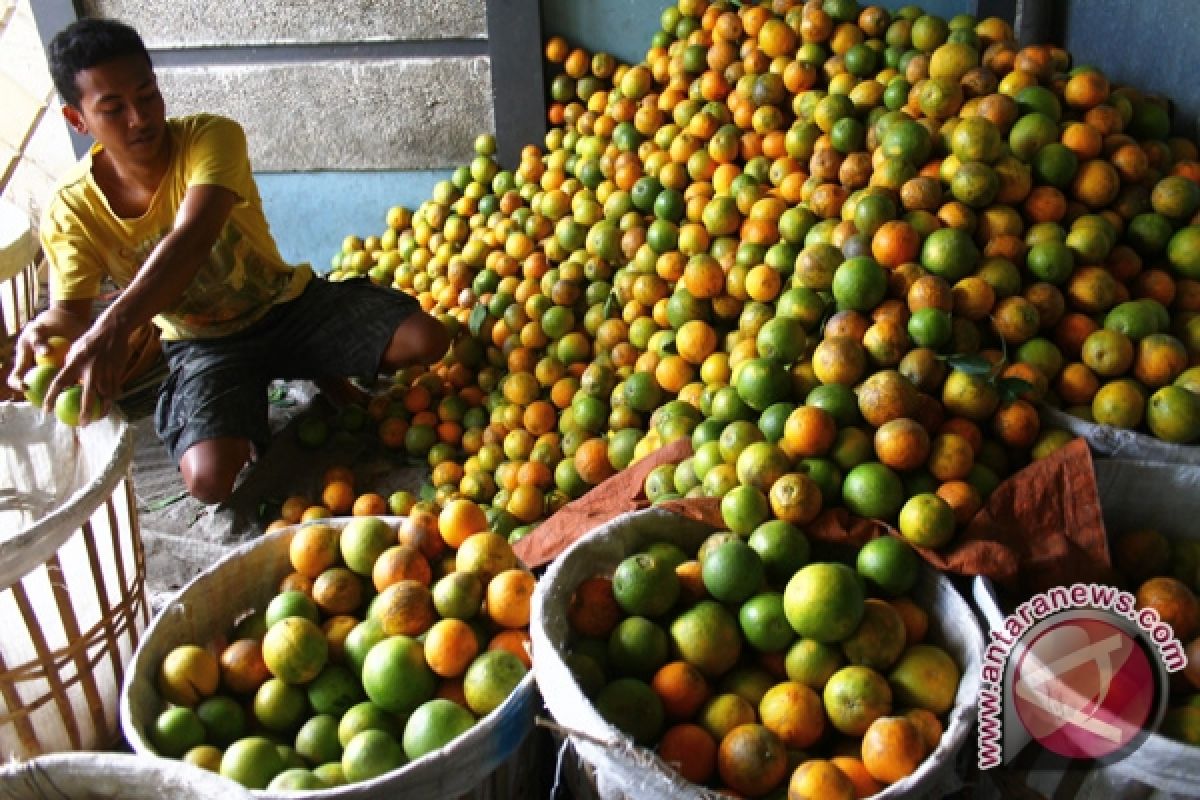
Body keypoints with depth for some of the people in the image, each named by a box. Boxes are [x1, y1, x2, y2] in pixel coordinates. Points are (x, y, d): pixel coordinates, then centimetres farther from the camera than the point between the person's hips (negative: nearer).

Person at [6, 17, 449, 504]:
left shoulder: (212, 137, -20)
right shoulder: (73, 209, -11)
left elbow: (191, 240, -37)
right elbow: (70, 309, -18)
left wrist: (114, 326, -52)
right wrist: (44, 330, -45)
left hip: (290, 303, 1)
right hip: (203, 343, 0)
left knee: (426, 340, -20)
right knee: (210, 478, -29)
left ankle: (325, 376, 12)